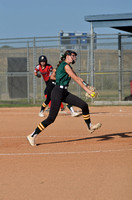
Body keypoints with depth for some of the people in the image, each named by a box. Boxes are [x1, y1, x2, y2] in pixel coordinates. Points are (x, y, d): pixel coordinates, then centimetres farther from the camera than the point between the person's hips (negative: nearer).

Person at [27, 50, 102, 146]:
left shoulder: (69, 66, 18)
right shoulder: (65, 66, -12)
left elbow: (78, 78, 20)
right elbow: (76, 79, -16)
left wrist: (88, 87, 9)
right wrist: (88, 91, -17)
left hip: (65, 93, 10)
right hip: (58, 92, -10)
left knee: (84, 105, 2)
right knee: (51, 118, -9)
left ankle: (90, 126, 16)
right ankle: (32, 136, -2)